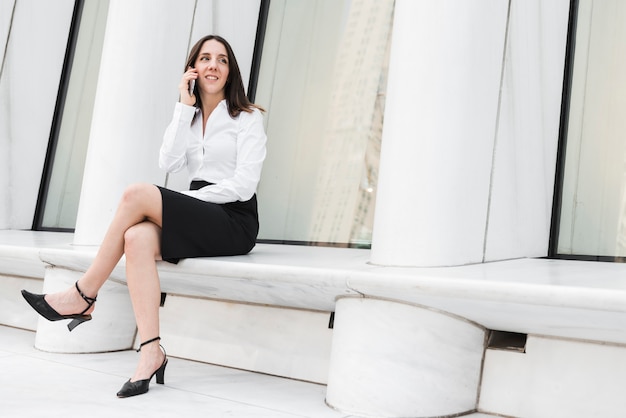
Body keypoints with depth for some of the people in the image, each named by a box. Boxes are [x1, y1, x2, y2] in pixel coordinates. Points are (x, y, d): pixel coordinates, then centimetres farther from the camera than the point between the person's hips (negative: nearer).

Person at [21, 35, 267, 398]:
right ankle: (152, 352, -32)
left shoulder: (248, 118, 2)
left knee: (138, 193, -25)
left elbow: (243, 186, -9)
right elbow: (169, 163, 0)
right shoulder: (188, 117, 20)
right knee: (138, 238, -28)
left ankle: (83, 296, -14)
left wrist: (186, 199, -11)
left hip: (235, 221, -5)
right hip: (198, 218, 5)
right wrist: (185, 106, -2)